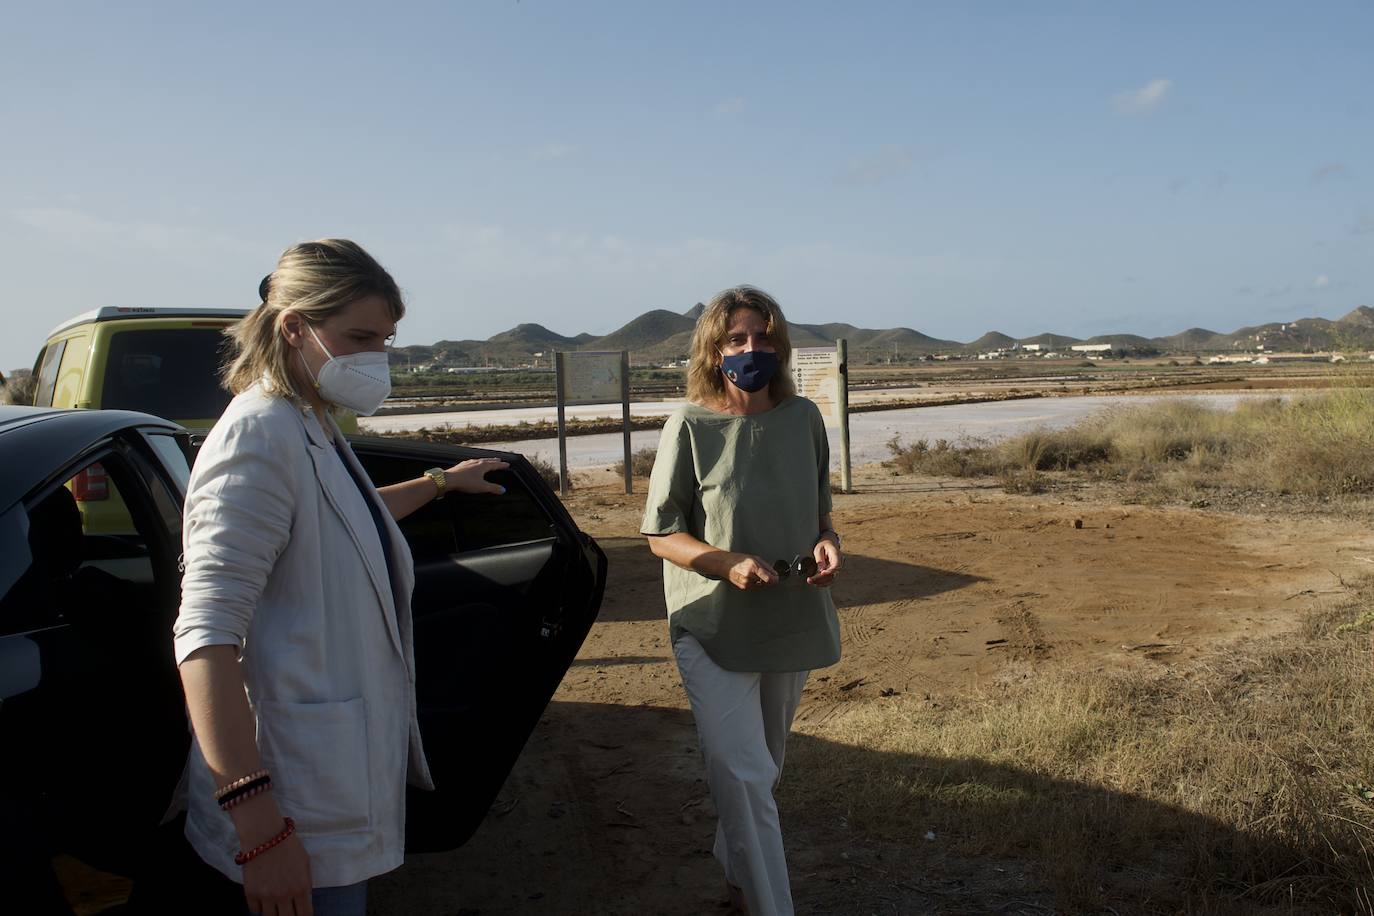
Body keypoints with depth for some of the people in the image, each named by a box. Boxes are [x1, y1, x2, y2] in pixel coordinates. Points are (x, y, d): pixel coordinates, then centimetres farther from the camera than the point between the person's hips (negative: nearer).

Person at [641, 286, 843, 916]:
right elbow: (661, 535, -7)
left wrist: (827, 543, -9)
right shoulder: (690, 426, -11)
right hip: (715, 627, -4)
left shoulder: (803, 417, 1)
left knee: (763, 767, 20)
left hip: (792, 620, 5)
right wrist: (728, 564, -23)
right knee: (743, 777, -8)